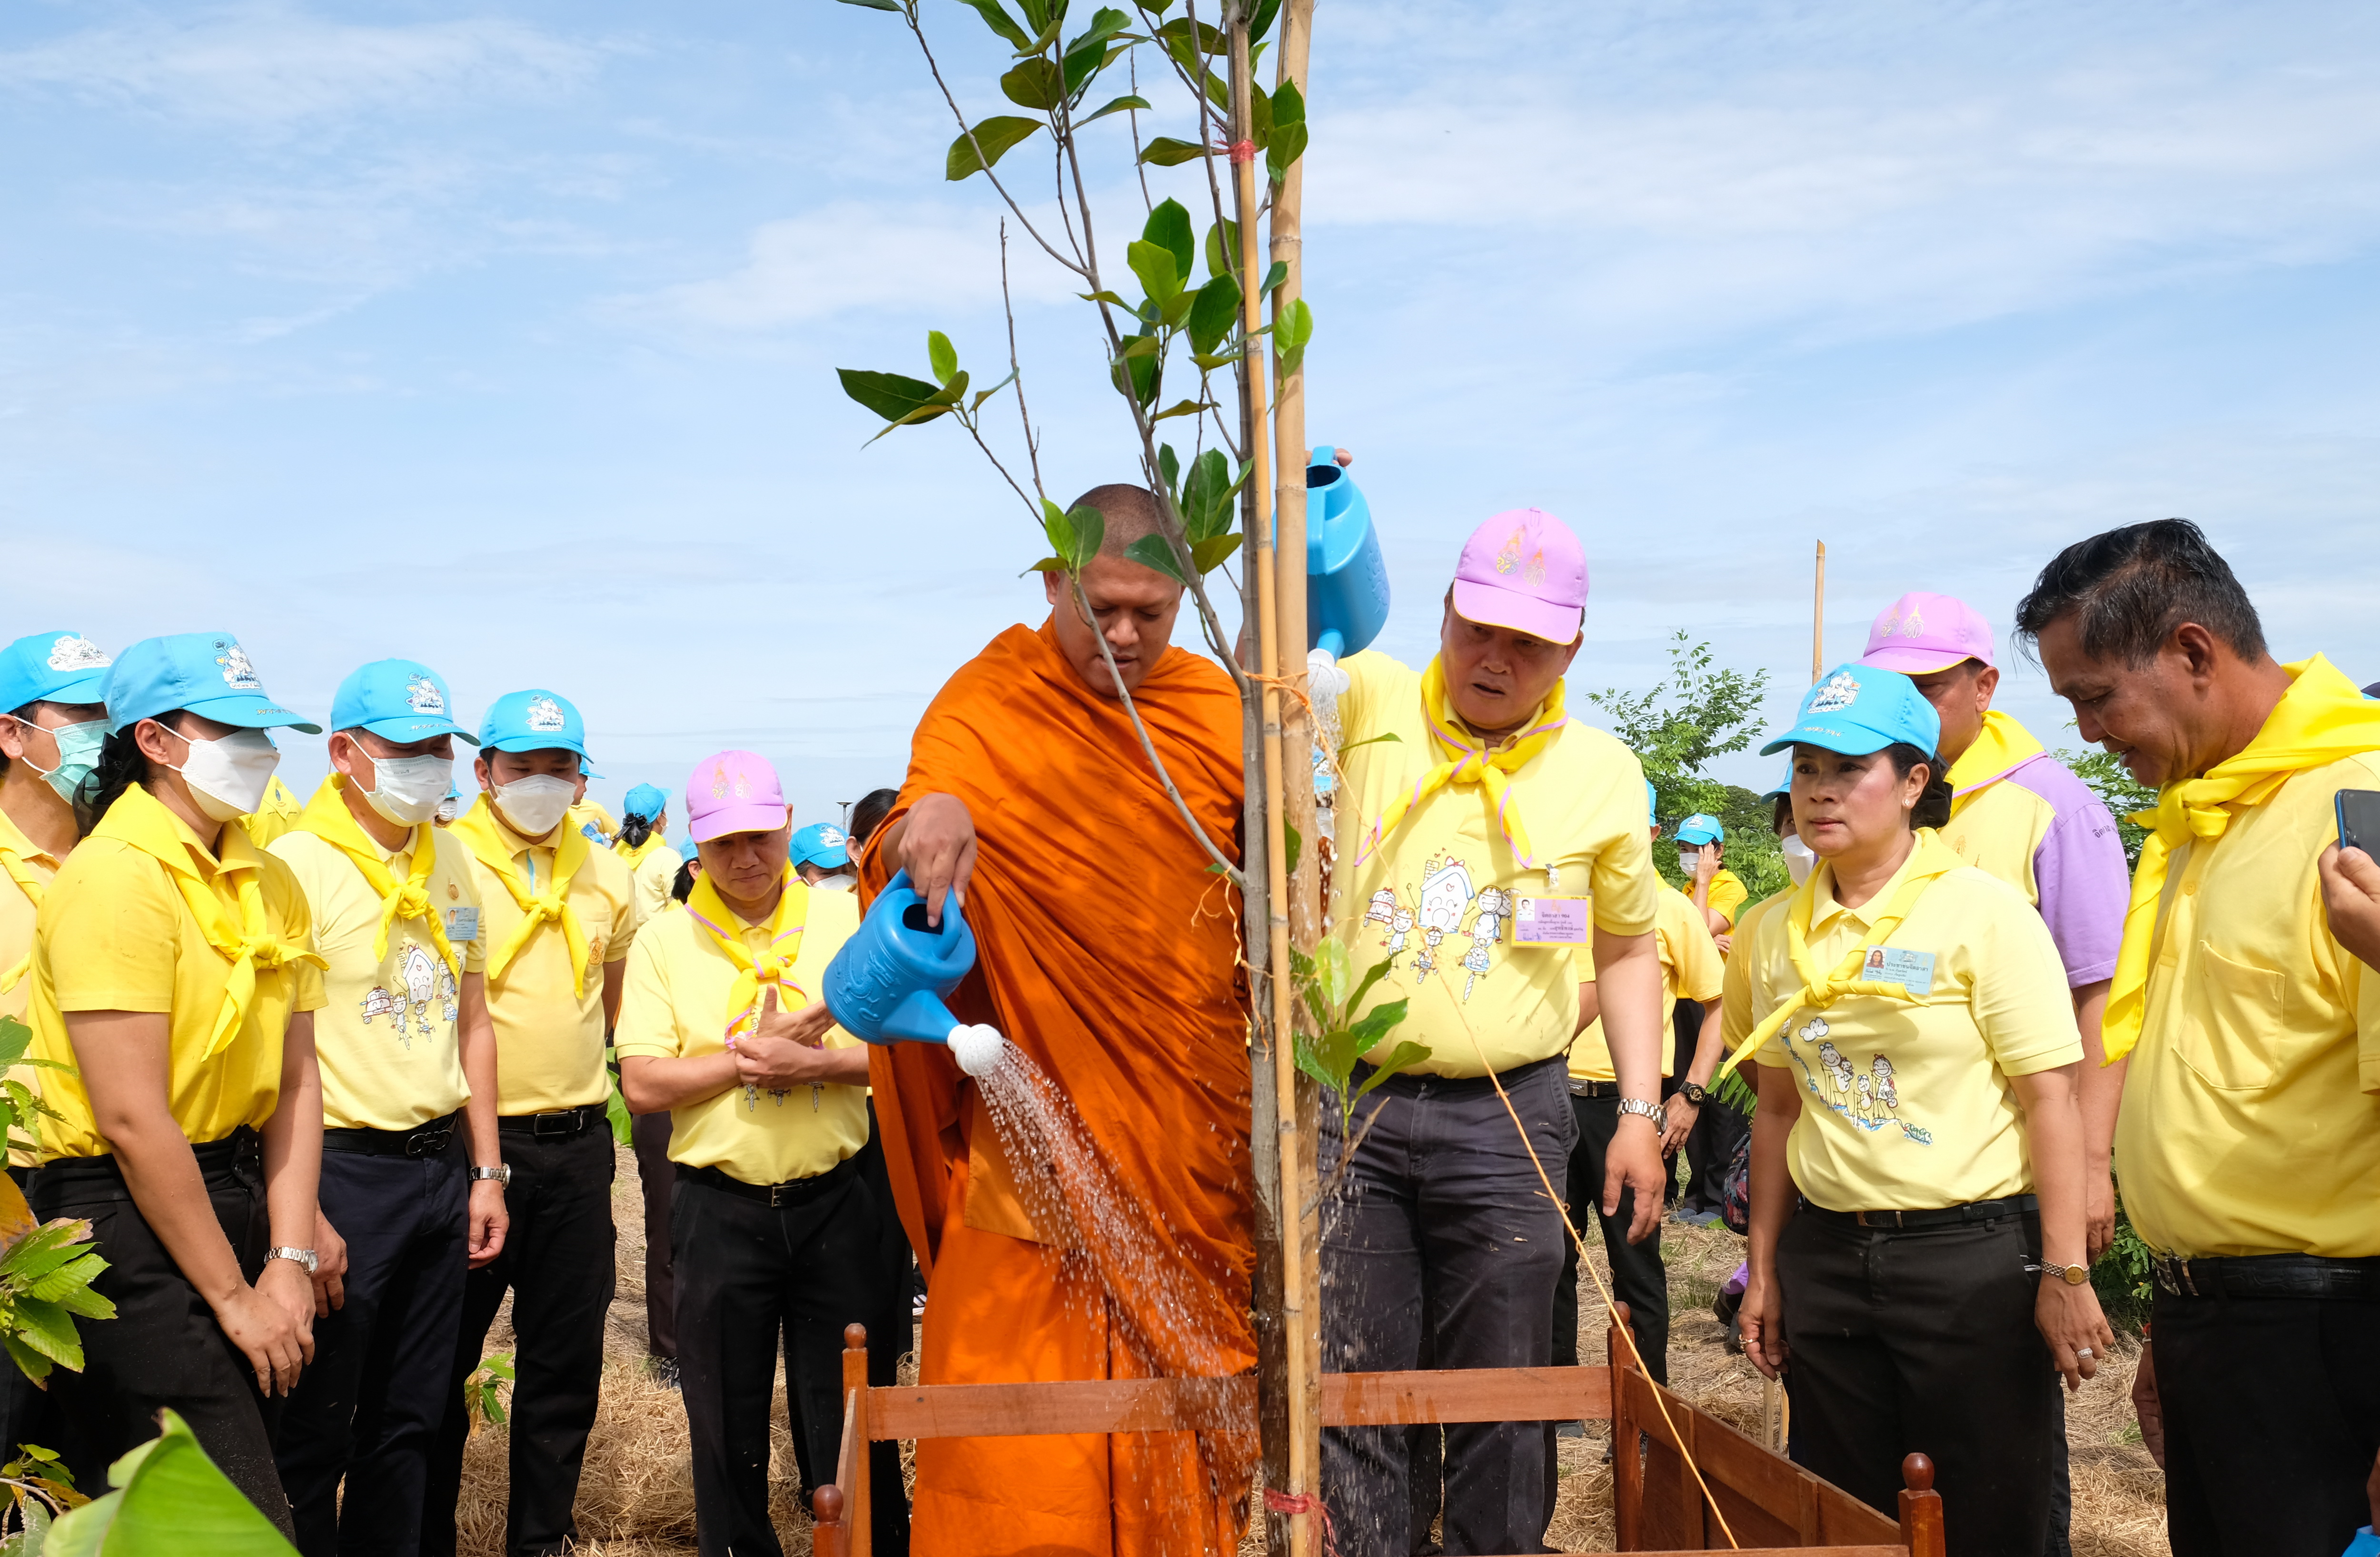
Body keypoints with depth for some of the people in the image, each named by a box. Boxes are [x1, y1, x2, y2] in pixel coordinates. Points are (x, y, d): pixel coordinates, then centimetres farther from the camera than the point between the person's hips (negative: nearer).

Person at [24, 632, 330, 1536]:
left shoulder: (270, 883, 7)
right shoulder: (117, 877, -16)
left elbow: (295, 1078, 6)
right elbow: (133, 1122, -19)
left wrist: (290, 1260, -3)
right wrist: (236, 1298, -14)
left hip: (234, 1193, 7)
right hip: (129, 1219, -7)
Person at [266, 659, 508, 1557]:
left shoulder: (449, 860, 10)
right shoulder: (298, 865, -11)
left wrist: (485, 1171, 12)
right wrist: (301, 1214, -18)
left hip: (442, 1167, 6)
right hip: (346, 1171, -6)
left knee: (409, 1416, 16)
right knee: (317, 1425, 5)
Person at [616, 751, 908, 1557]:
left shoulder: (850, 921, 1)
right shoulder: (663, 941, 1)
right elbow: (642, 1083, -6)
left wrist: (813, 1063, -17)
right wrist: (755, 1055, -14)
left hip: (838, 1200, 0)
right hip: (719, 1210, 1)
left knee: (852, 1416, 8)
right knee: (727, 1418, 13)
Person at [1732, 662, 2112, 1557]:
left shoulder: (1984, 912, -9)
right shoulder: (1780, 932, 6)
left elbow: (2050, 1097, -11)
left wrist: (2065, 1274, -14)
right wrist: (1764, 1271, 12)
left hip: (1974, 1255, -5)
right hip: (1826, 1256, 5)